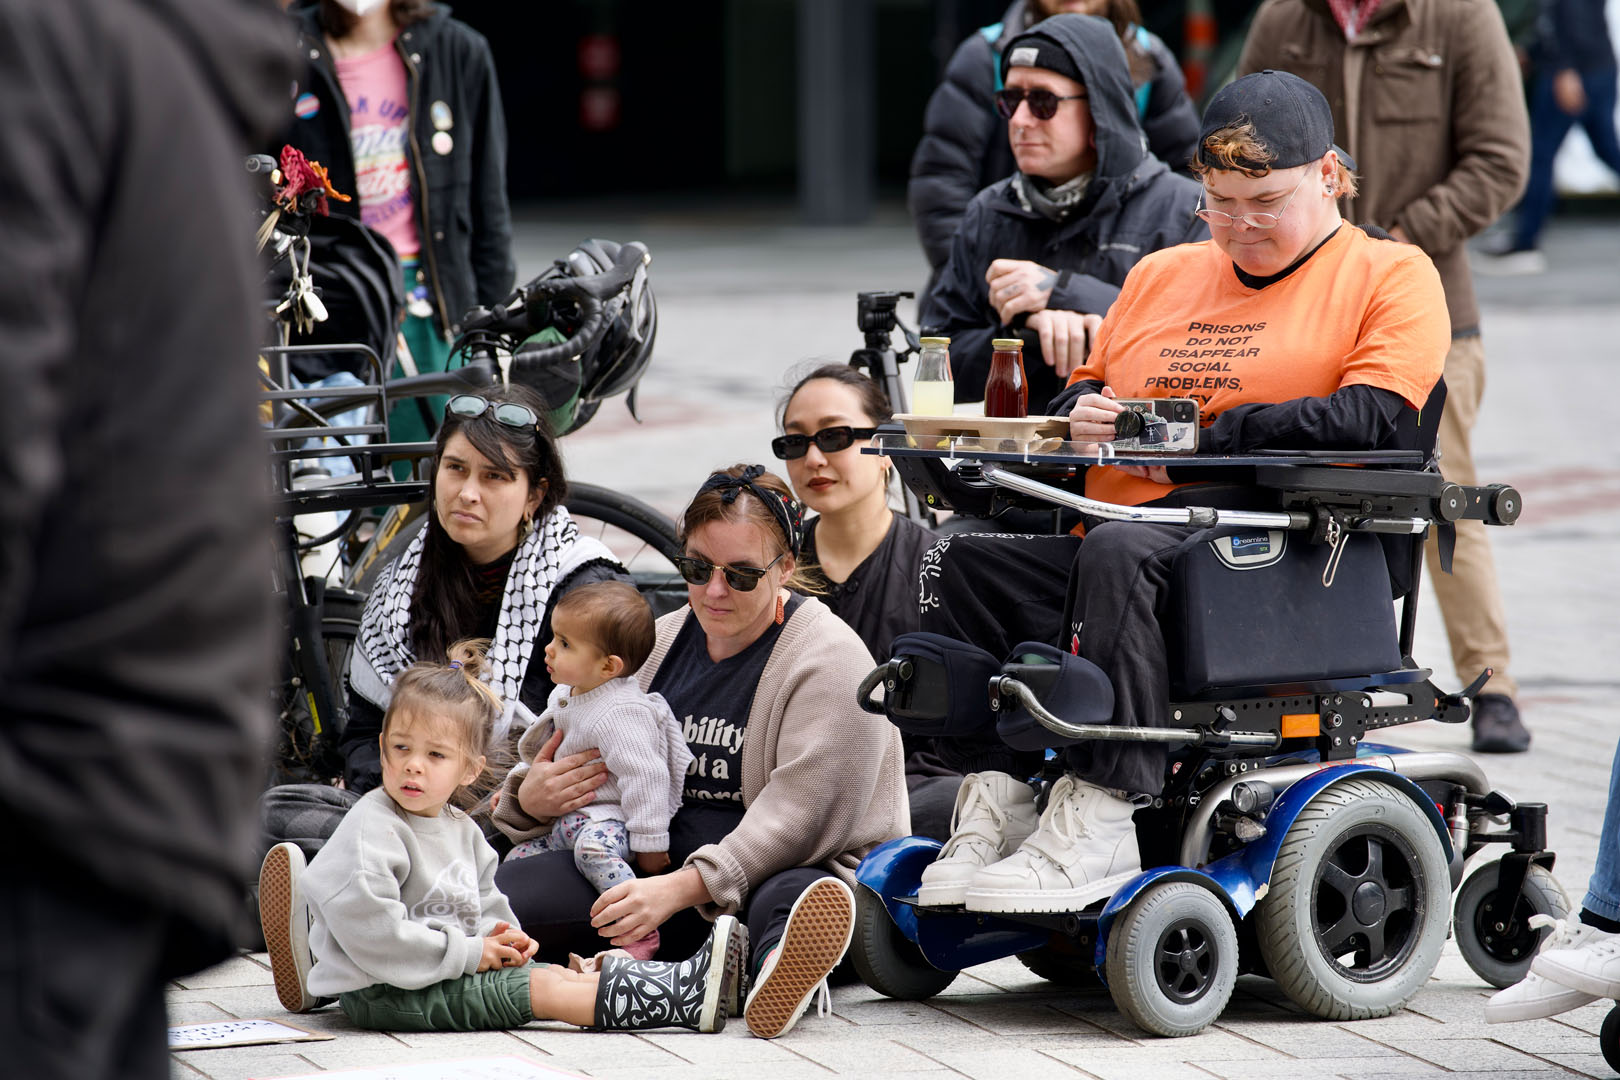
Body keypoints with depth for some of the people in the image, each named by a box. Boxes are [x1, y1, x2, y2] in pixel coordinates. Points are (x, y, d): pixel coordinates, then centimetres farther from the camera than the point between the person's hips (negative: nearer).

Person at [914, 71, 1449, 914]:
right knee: (964, 558, -20)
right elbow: (1088, 384, 31)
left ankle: (1099, 819, -40)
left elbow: (1369, 419, -10)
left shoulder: (1390, 275, 6)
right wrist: (1084, 414, 4)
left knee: (1120, 550, -37)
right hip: (1116, 535, 7)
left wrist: (1207, 437, -10)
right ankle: (995, 797, -20)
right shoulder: (1162, 276, 25)